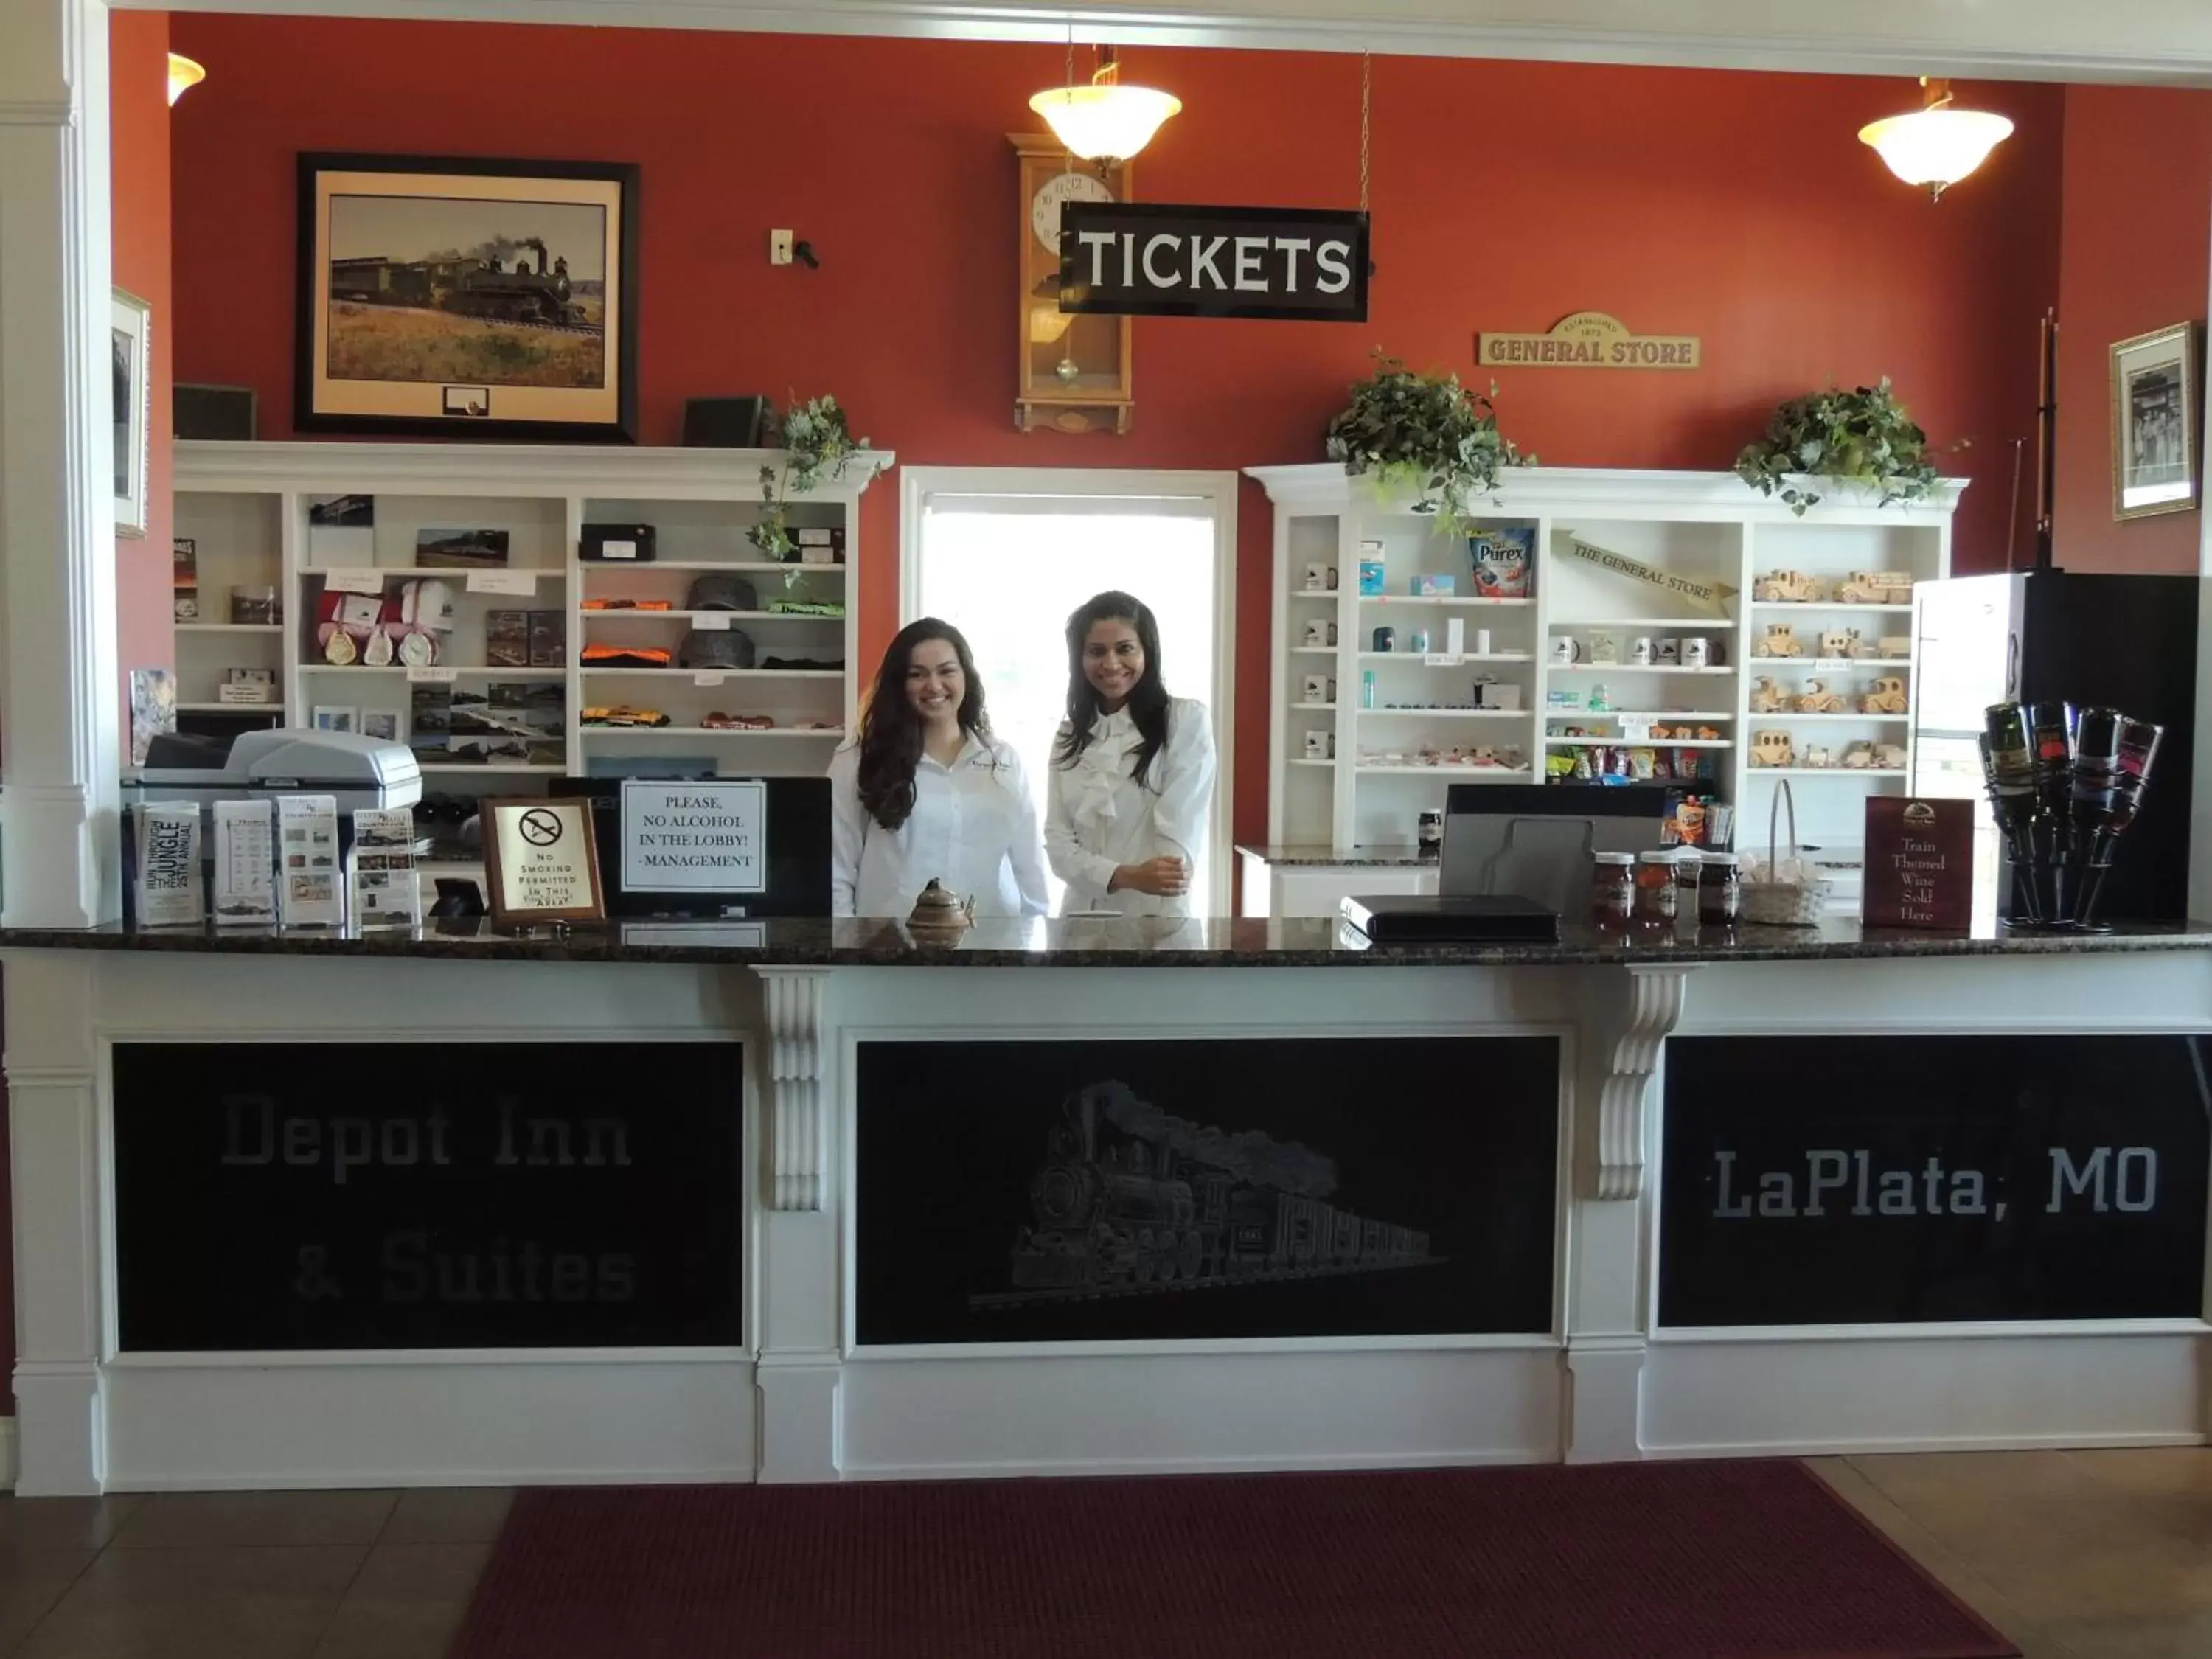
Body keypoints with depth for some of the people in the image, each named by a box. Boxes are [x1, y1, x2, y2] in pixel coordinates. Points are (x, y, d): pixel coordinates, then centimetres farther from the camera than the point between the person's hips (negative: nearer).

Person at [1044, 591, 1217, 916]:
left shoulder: (1187, 721, -5)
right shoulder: (1069, 735, 9)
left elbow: (1180, 836, -13)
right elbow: (1057, 841, 0)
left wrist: (1160, 925, -25)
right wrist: (1126, 876, -17)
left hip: (1158, 917, -4)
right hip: (1083, 917, 4)